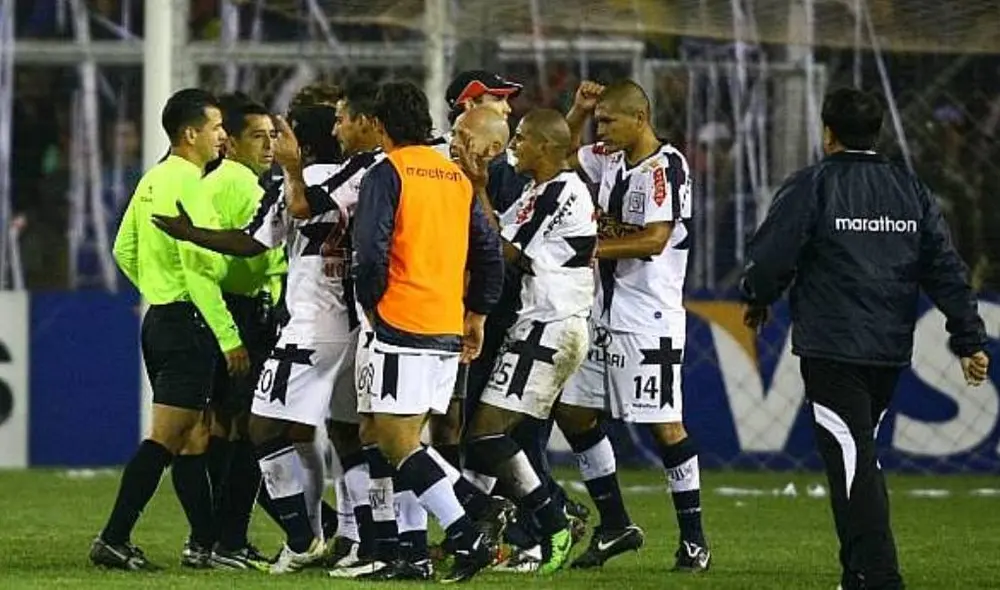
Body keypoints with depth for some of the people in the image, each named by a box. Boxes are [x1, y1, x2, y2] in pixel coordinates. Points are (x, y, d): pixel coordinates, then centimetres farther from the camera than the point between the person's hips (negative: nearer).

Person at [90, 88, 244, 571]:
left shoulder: (153, 181, 13)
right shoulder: (188, 185, -16)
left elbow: (124, 250, 19)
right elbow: (198, 268, -21)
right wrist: (228, 336, -19)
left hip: (159, 318, 10)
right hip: (187, 322, -10)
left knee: (192, 439, 13)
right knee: (165, 439, -10)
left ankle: (205, 542, 17)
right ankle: (114, 539, -12)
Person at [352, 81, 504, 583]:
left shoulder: (388, 173, -7)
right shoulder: (457, 177, 14)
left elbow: (370, 252, -16)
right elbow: (489, 253, 15)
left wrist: (370, 303, 0)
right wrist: (477, 314, 20)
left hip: (401, 322, -7)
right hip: (449, 329, 7)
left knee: (395, 441, -7)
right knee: (404, 440, 13)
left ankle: (464, 538, -18)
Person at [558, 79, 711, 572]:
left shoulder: (664, 167, -14)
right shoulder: (612, 159, 10)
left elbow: (654, 240, -22)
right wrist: (578, 112, 11)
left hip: (648, 320, -9)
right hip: (606, 315, 9)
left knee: (664, 425, -6)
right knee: (572, 413, 10)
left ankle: (693, 539, 2)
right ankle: (615, 526, 19)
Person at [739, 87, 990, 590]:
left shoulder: (810, 187, -5)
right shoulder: (912, 191, 11)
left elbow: (770, 257, -7)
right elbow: (947, 270, 10)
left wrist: (757, 299, 14)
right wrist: (970, 340, 11)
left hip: (831, 349, -6)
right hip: (891, 350, 6)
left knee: (852, 459, -9)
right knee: (861, 459, 19)